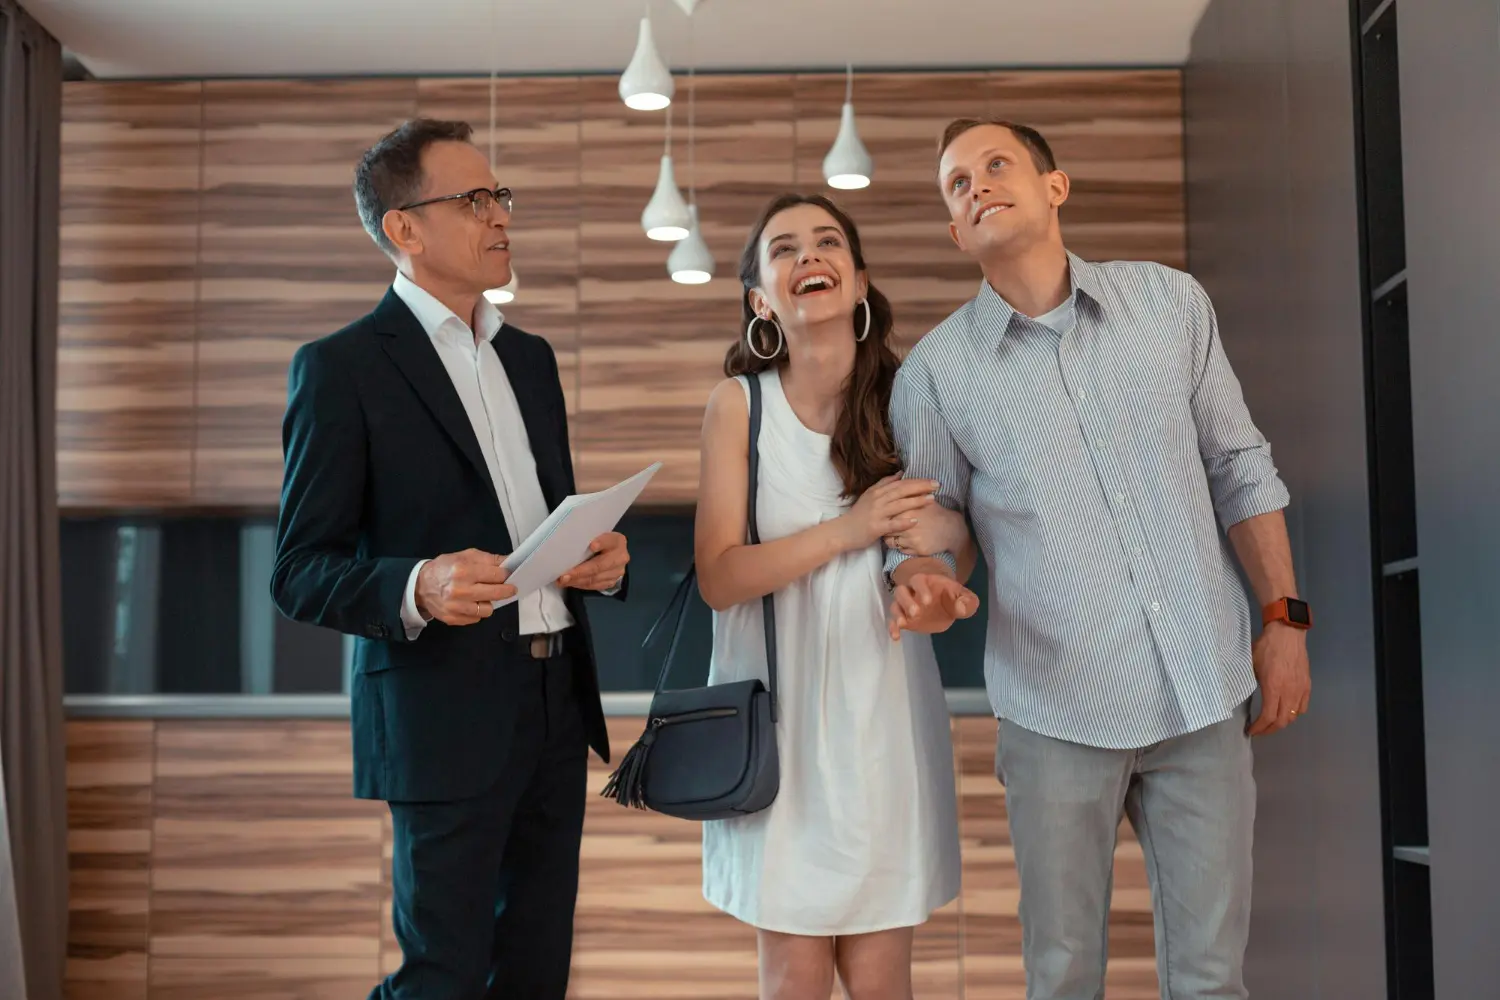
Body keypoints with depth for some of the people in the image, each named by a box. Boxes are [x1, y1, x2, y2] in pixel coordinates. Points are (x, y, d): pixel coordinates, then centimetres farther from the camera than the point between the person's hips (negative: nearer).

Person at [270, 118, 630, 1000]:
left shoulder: (530, 357, 14)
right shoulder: (341, 367, -7)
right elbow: (302, 573, -9)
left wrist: (603, 555, 0)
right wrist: (417, 587, -27)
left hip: (558, 703, 7)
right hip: (447, 715, -6)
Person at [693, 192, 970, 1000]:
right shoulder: (738, 404, -4)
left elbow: (963, 550, 10)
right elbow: (718, 577, -8)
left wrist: (942, 533, -14)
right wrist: (848, 528, -19)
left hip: (884, 712, 1)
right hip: (778, 712, -1)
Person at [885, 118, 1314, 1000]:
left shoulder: (1171, 302, 3)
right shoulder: (936, 367, -1)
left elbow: (1239, 468, 9)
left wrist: (1286, 619, 4)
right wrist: (924, 586, -18)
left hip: (1205, 688, 2)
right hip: (1060, 709, -1)